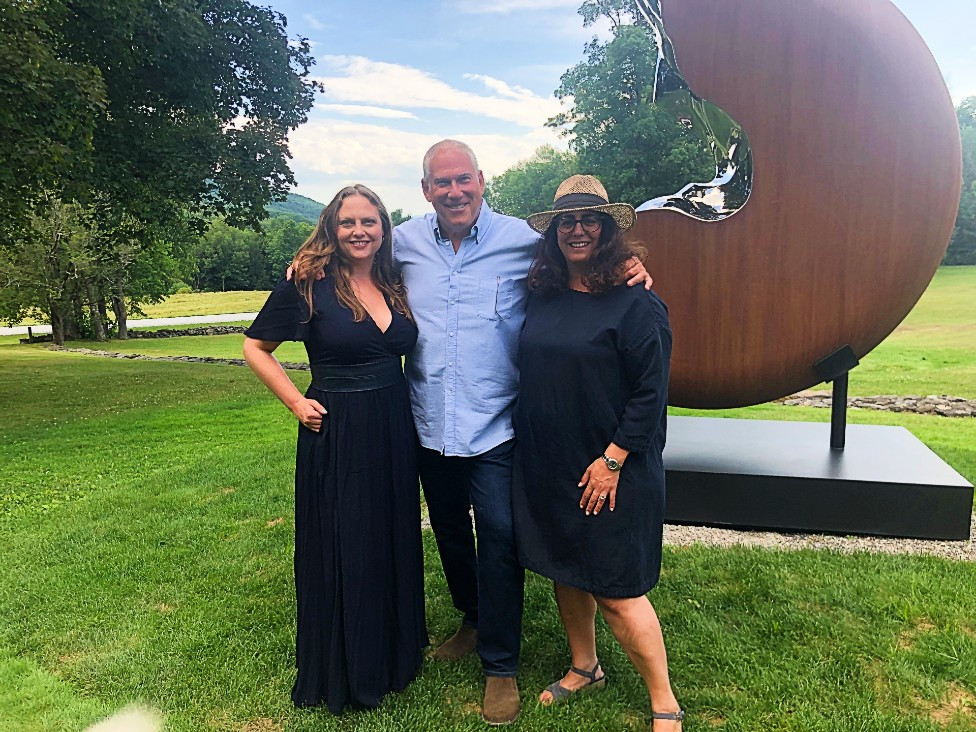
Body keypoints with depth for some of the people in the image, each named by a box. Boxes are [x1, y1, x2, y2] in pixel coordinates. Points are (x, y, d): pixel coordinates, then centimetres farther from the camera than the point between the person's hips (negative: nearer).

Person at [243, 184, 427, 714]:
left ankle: (393, 656, 38)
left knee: (394, 545, 15)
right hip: (334, 436, -4)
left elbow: (409, 349, 19)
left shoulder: (396, 286, 5)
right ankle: (340, 675, 30)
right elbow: (255, 347, -1)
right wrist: (296, 402, -7)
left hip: (394, 432, 5)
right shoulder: (308, 284, -8)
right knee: (339, 554, 7)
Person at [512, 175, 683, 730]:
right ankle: (585, 668, 42)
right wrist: (530, 448, 8)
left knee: (614, 591, 1)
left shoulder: (635, 303, -13)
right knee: (565, 573, 18)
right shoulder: (542, 298, 5)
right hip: (546, 468, 6)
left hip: (610, 474, -6)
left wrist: (612, 460, -15)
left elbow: (651, 393, -14)